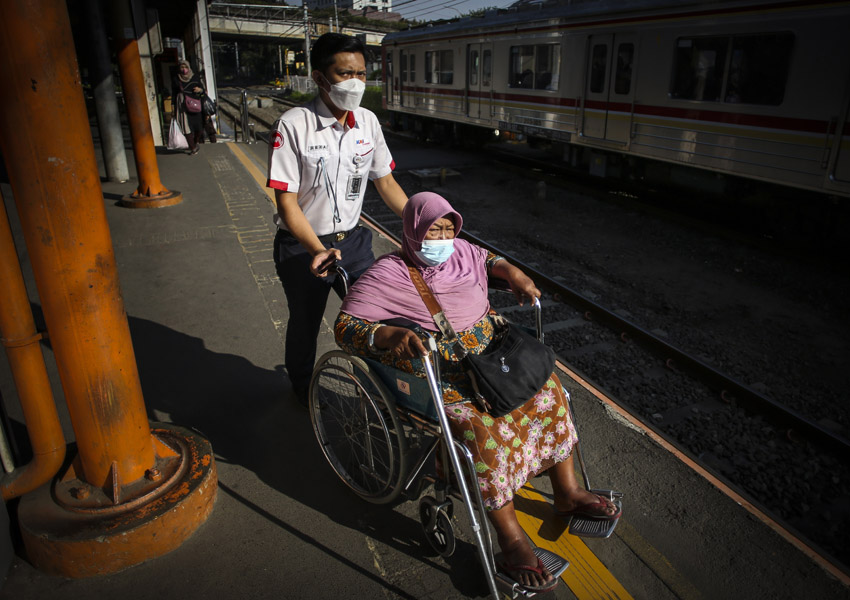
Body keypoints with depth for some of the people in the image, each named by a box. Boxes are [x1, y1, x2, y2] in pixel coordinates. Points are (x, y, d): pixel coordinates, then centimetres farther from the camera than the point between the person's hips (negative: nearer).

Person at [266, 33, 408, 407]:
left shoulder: (367, 121, -3)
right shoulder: (294, 126, -19)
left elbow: (385, 181, 7)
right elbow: (286, 201, -21)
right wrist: (318, 250, -34)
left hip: (352, 240, 4)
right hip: (302, 247, -4)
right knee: (305, 324, 16)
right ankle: (303, 389, 44)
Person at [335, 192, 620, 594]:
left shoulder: (460, 252, 6)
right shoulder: (388, 275, -13)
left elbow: (487, 258, 30)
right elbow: (345, 326, -19)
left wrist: (511, 272, 9)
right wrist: (389, 336, -37)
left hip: (489, 357, 8)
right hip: (437, 378, -7)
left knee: (547, 388, -4)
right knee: (482, 429, -30)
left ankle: (567, 492, 12)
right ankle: (511, 541, -14)